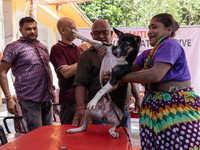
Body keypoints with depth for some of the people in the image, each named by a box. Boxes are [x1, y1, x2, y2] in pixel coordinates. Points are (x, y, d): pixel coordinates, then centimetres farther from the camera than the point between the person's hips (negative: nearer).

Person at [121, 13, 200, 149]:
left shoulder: (170, 44, -9)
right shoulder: (148, 54, 18)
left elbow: (155, 75, -21)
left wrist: (119, 77, -15)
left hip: (177, 111, -8)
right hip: (154, 109, 8)